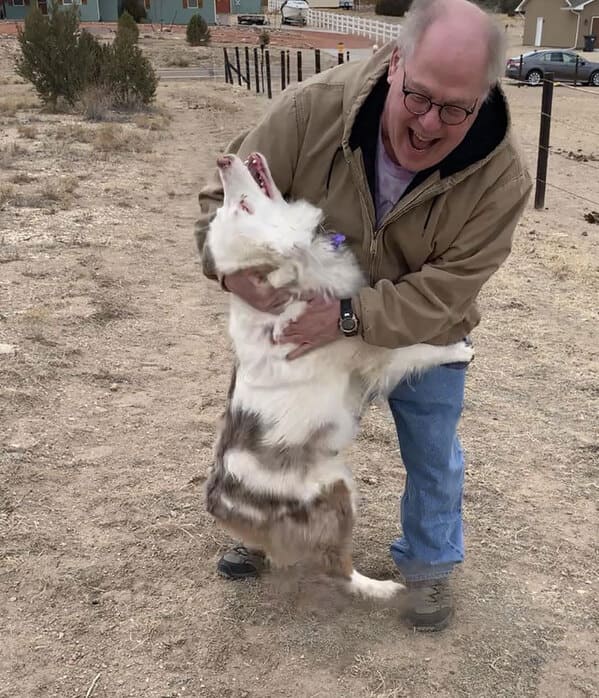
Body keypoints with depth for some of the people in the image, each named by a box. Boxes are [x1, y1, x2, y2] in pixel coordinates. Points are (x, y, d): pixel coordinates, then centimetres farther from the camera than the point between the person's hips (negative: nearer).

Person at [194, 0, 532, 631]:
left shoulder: (500, 178, -31)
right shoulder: (314, 107, -29)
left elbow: (444, 292, -30)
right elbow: (226, 197, -19)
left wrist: (350, 316, -40)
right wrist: (231, 264, -39)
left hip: (424, 340, -1)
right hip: (316, 322, 1)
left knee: (433, 462, 14)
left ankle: (428, 565, 41)